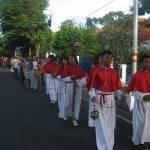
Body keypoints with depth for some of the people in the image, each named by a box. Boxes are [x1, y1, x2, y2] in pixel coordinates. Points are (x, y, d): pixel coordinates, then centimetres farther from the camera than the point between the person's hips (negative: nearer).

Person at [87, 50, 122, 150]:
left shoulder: (114, 72, 9)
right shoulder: (96, 70, -7)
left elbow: (117, 87, 9)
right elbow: (92, 85, -7)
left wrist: (121, 95, -8)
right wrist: (93, 96, -21)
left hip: (111, 99, 5)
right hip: (99, 99, -5)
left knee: (110, 125, 13)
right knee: (101, 125, 0)